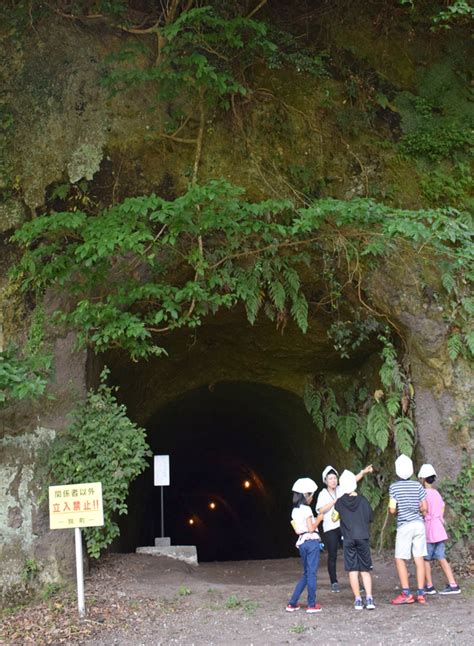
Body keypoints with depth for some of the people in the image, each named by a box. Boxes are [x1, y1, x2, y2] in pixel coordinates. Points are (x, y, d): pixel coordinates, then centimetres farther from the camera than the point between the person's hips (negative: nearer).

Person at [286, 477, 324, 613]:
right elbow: (311, 528, -15)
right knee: (312, 573, -1)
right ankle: (312, 605, 4)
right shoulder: (306, 509, -10)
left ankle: (292, 603, 13)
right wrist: (319, 519, 0)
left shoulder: (295, 511, 13)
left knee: (306, 574, 16)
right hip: (311, 542, -8)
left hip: (302, 543, 8)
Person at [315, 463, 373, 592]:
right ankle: (334, 582, 11)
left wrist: (363, 472, -15)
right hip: (330, 529, -2)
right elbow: (321, 510, -10)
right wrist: (335, 501, -13)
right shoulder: (323, 494, 3)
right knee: (332, 556, 2)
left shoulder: (341, 490, 9)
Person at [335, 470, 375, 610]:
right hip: (363, 538, 1)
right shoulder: (362, 500, -1)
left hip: (348, 539, -1)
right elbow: (370, 517, 6)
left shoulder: (339, 502, -2)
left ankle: (358, 600, 3)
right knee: (365, 570, 5)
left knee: (353, 570, 4)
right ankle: (369, 598, -5)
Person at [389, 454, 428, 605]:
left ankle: (406, 594, -3)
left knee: (400, 559, 3)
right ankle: (421, 594, 6)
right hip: (419, 524, 4)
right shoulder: (418, 485, 2)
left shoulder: (394, 487, -8)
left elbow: (392, 509, -12)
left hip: (404, 525, -4)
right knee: (419, 559, 5)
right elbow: (424, 508, 2)